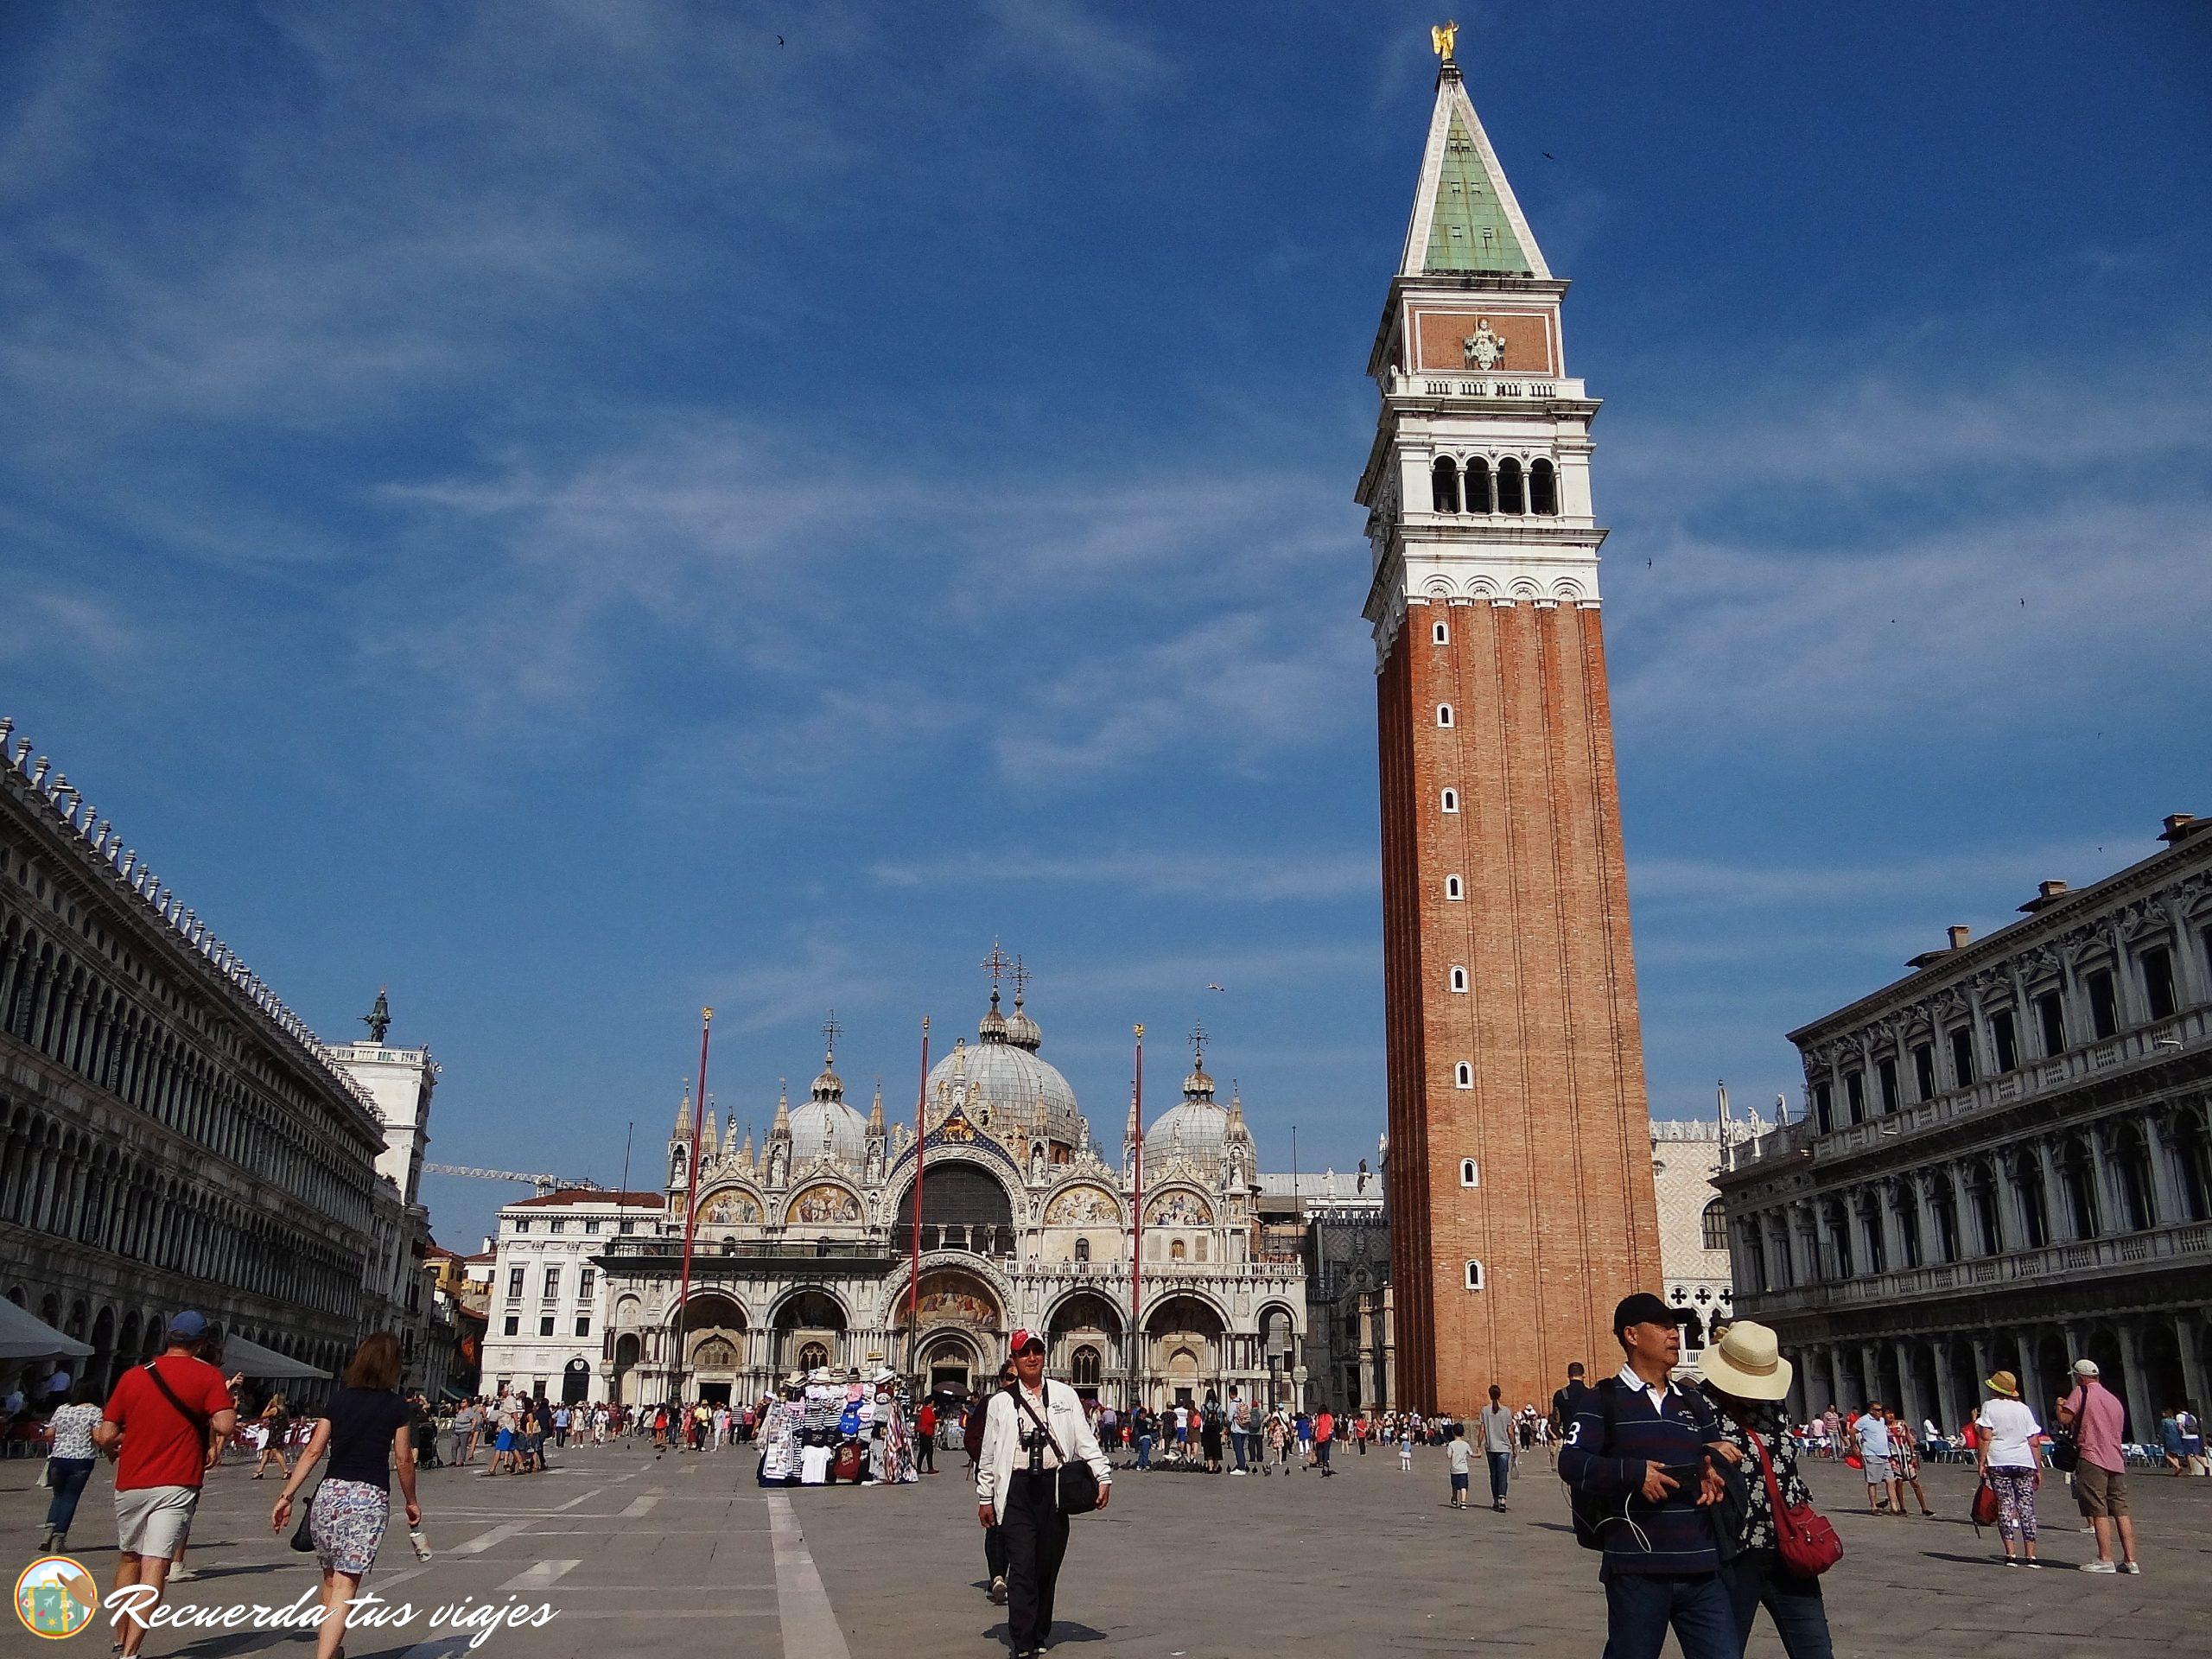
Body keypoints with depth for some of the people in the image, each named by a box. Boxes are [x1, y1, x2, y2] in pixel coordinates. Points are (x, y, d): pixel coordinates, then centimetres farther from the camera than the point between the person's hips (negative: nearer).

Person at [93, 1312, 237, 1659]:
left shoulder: (132, 1376, 4)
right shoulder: (208, 1376, -5)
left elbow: (106, 1436, 2)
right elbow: (224, 1425, -17)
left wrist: (115, 1454, 24)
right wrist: (212, 1442, 5)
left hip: (130, 1484, 4)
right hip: (176, 1485, -4)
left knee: (128, 1559, 21)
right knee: (155, 1566, -5)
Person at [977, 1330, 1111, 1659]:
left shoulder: (1064, 1395, 10)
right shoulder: (1001, 1403, 9)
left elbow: (1084, 1440, 6)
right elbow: (988, 1454, 12)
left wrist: (1103, 1476, -3)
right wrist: (984, 1498, 10)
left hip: (1054, 1488, 1)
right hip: (1017, 1490, -1)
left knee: (1048, 1567, 7)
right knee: (1022, 1568, -8)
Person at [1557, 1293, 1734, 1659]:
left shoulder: (1693, 1402, 18)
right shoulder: (1604, 1400, 0)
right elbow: (1571, 1463, -10)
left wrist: (1714, 1474, 3)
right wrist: (1632, 1472, -23)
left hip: (1701, 1570, 5)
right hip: (1637, 1572, -5)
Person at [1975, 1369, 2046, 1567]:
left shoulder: (1989, 1406, 1)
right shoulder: (2024, 1409, 11)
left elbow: (1985, 1437, -7)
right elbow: (2034, 1441, 8)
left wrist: (1981, 1462, -4)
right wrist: (2038, 1469, 13)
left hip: (1999, 1462, -3)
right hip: (2024, 1462, 3)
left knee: (2005, 1506, -1)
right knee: (2026, 1507, 4)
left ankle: (2011, 1554, -5)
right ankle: (2031, 1555, 0)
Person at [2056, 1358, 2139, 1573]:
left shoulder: (2082, 1392, -3)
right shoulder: (2114, 1400, 19)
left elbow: (2065, 1419, -11)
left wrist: (2059, 1406, 10)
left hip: (2092, 1458, -7)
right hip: (2116, 1460, 7)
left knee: (2099, 1511, -6)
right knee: (2121, 1510, 7)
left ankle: (2105, 1560, -8)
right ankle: (2130, 1561, 6)